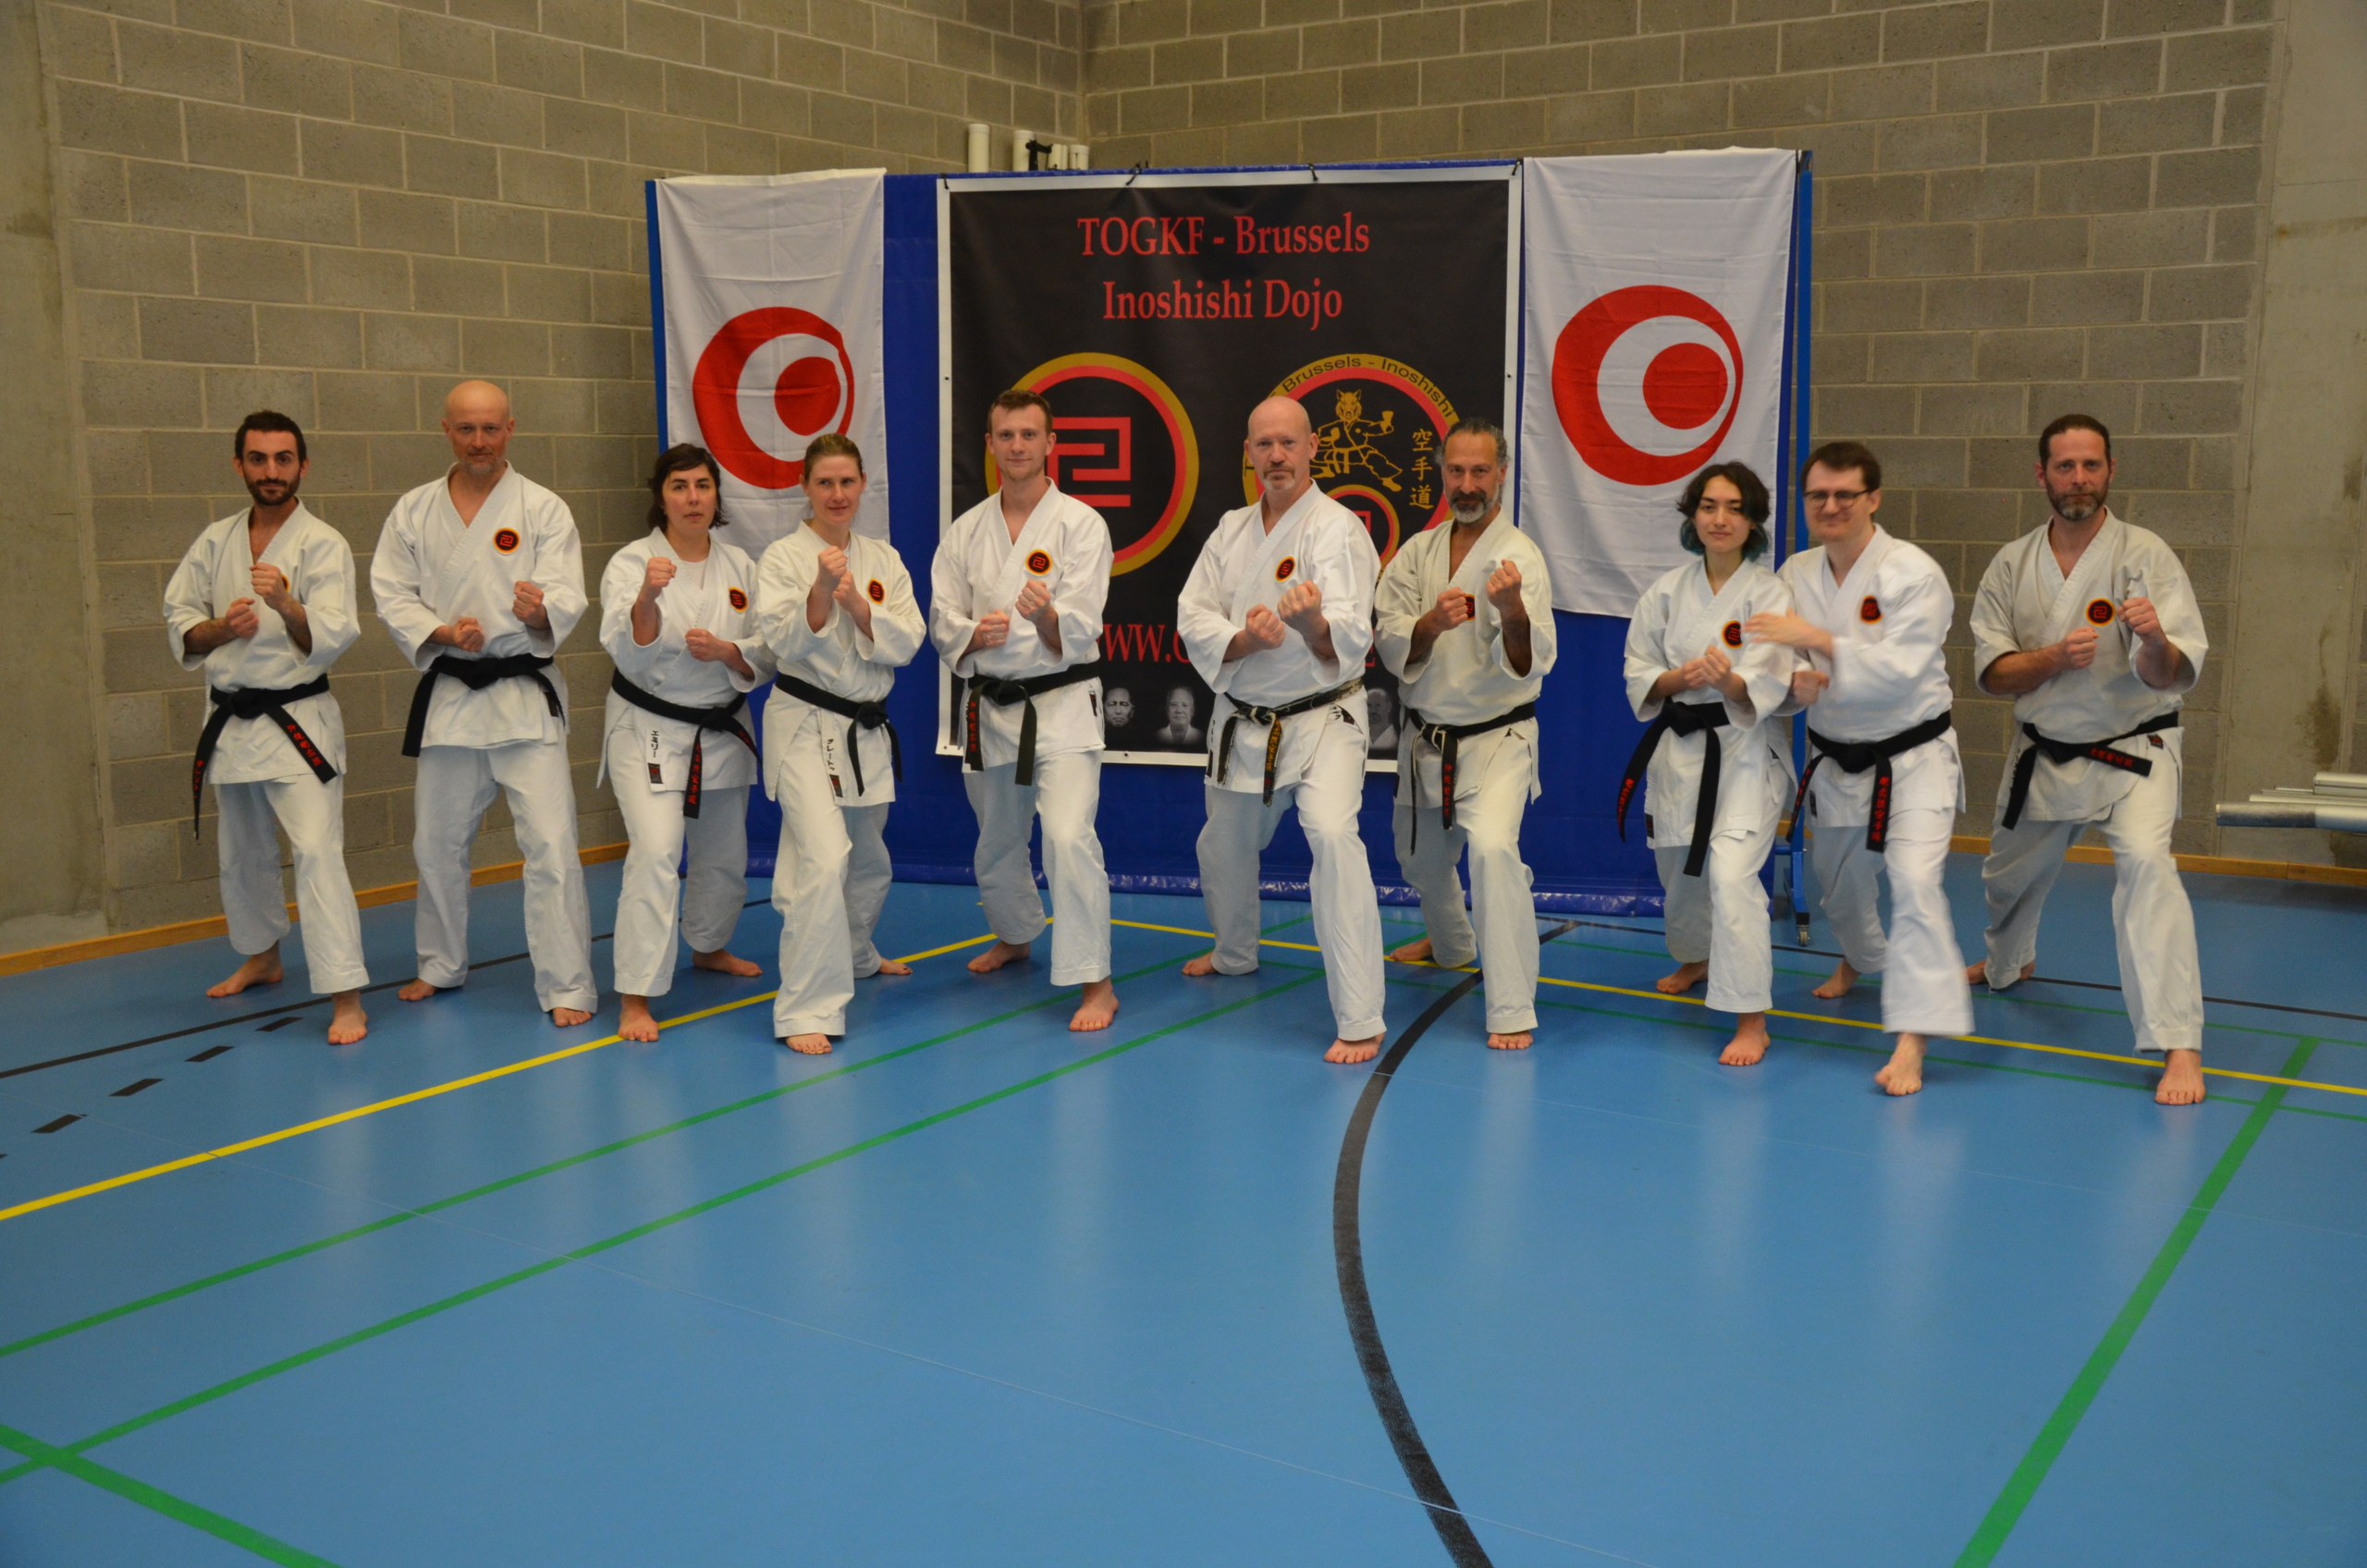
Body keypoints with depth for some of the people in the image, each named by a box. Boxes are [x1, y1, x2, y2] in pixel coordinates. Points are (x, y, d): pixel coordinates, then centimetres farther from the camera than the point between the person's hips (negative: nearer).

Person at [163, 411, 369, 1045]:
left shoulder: (323, 544, -9)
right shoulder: (214, 542, 7)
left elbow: (330, 638, -19)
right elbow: (179, 624, 7)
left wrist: (284, 603, -38)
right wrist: (222, 628, -14)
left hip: (298, 719, -6)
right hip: (230, 721, 6)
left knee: (317, 849, -18)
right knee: (242, 852, 21)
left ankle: (345, 997, -19)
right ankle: (262, 958, 43)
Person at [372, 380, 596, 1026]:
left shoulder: (544, 509, -3)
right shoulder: (413, 512, 6)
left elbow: (566, 597, -11)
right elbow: (391, 594, 3)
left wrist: (540, 609, -34)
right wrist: (442, 632, -14)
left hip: (526, 696, -4)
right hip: (447, 694, 4)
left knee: (549, 841, -11)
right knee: (437, 841, 15)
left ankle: (568, 987, -4)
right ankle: (442, 966, 35)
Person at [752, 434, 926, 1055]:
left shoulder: (883, 559, 7)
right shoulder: (783, 557, -6)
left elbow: (905, 643, -4)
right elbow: (785, 641, -16)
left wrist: (855, 602, -19)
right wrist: (820, 589, -30)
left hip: (867, 729, 6)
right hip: (805, 724, -6)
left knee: (869, 863, 21)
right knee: (824, 859, -23)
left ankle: (855, 957, 50)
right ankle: (807, 1011, -17)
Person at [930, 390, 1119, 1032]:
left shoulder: (1081, 524, -7)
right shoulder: (965, 532, 6)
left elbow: (1080, 632, -14)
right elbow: (942, 622, 2)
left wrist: (1047, 618, -36)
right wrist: (974, 634, -21)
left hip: (1062, 701, -5)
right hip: (989, 706, 5)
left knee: (1068, 835, -20)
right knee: (997, 840, 19)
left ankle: (1095, 980, -11)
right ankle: (1015, 936, 47)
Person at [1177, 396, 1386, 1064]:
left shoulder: (1337, 529, -14)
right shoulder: (1231, 531, 6)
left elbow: (1348, 640, -26)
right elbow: (1192, 617, -2)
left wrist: (1314, 623, -49)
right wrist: (1244, 639, -22)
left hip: (1321, 719, -6)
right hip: (1242, 723, 6)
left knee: (1332, 834, -28)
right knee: (1224, 847, 21)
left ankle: (1360, 1022, -24)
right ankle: (1235, 952, 54)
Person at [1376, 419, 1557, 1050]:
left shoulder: (1519, 557, -14)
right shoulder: (1417, 554, 3)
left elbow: (1528, 665, -23)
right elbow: (1392, 648, -6)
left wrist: (1513, 610, -43)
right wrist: (1432, 622, -26)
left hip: (1495, 738, -6)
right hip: (1425, 738, 6)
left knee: (1492, 845, -28)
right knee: (1421, 855, 22)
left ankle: (1512, 1011, -20)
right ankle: (1451, 944, 56)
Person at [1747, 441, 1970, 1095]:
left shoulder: (1915, 574, -18)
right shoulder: (1796, 574, -1)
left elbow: (1900, 670, -27)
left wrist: (1817, 639, -33)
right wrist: (1793, 682, -22)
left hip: (1911, 758, -5)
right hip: (1836, 762, 6)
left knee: (1915, 879, -22)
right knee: (1838, 882, 21)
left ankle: (1911, 1044, -23)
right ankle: (1860, 958, 56)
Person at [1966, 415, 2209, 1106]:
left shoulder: (2146, 556, -14)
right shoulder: (2011, 565, -3)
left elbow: (2174, 677, -21)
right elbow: (1992, 673, -6)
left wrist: (2155, 643, -44)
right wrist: (2054, 658, -26)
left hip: (2132, 750, -4)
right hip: (2043, 754, 5)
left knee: (2145, 861, -28)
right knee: (2011, 869, 21)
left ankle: (2179, 1045, -26)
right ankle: (2009, 961, 56)